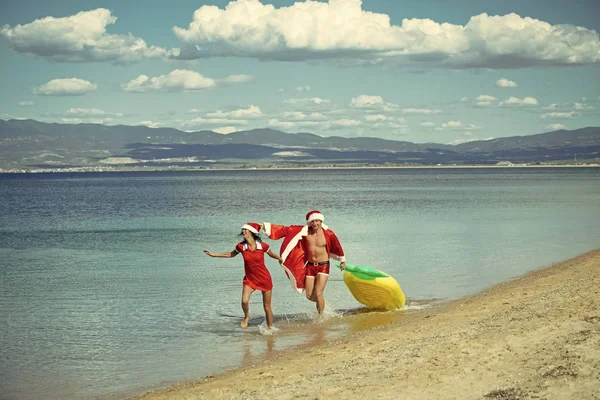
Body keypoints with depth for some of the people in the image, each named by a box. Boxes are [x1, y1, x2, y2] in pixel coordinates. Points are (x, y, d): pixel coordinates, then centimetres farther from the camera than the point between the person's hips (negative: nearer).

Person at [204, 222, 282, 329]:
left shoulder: (262, 246, -15)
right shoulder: (241, 246, -8)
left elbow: (272, 254, 7)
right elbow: (231, 254, 12)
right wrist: (214, 254, 12)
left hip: (264, 279, -1)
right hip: (249, 279, 1)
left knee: (267, 306, 5)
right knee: (244, 301, -22)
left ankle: (270, 327, 24)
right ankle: (246, 317, 10)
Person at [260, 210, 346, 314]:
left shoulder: (328, 233, -9)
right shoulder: (304, 231, -6)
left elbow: (337, 246, 8)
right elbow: (286, 230, -8)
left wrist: (342, 260, 21)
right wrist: (266, 226, -13)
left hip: (323, 266, -3)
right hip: (310, 266, 3)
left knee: (318, 294, -13)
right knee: (309, 296, 6)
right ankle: (321, 302, 38)